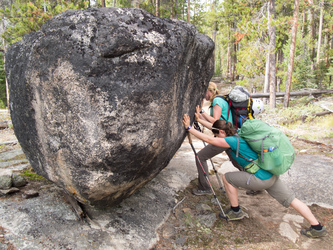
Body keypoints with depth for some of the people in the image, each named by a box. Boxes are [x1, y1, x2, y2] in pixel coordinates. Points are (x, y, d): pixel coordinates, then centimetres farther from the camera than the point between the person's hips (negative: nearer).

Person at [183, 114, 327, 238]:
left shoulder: (232, 141, -16)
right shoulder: (238, 133, 10)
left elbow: (209, 139, -17)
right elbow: (216, 124, 21)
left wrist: (189, 128, -10)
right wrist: (199, 117, 24)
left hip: (261, 179, -10)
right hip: (271, 175, 10)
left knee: (227, 178, 2)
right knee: (291, 200, 16)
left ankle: (236, 212, 14)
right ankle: (317, 228, 21)